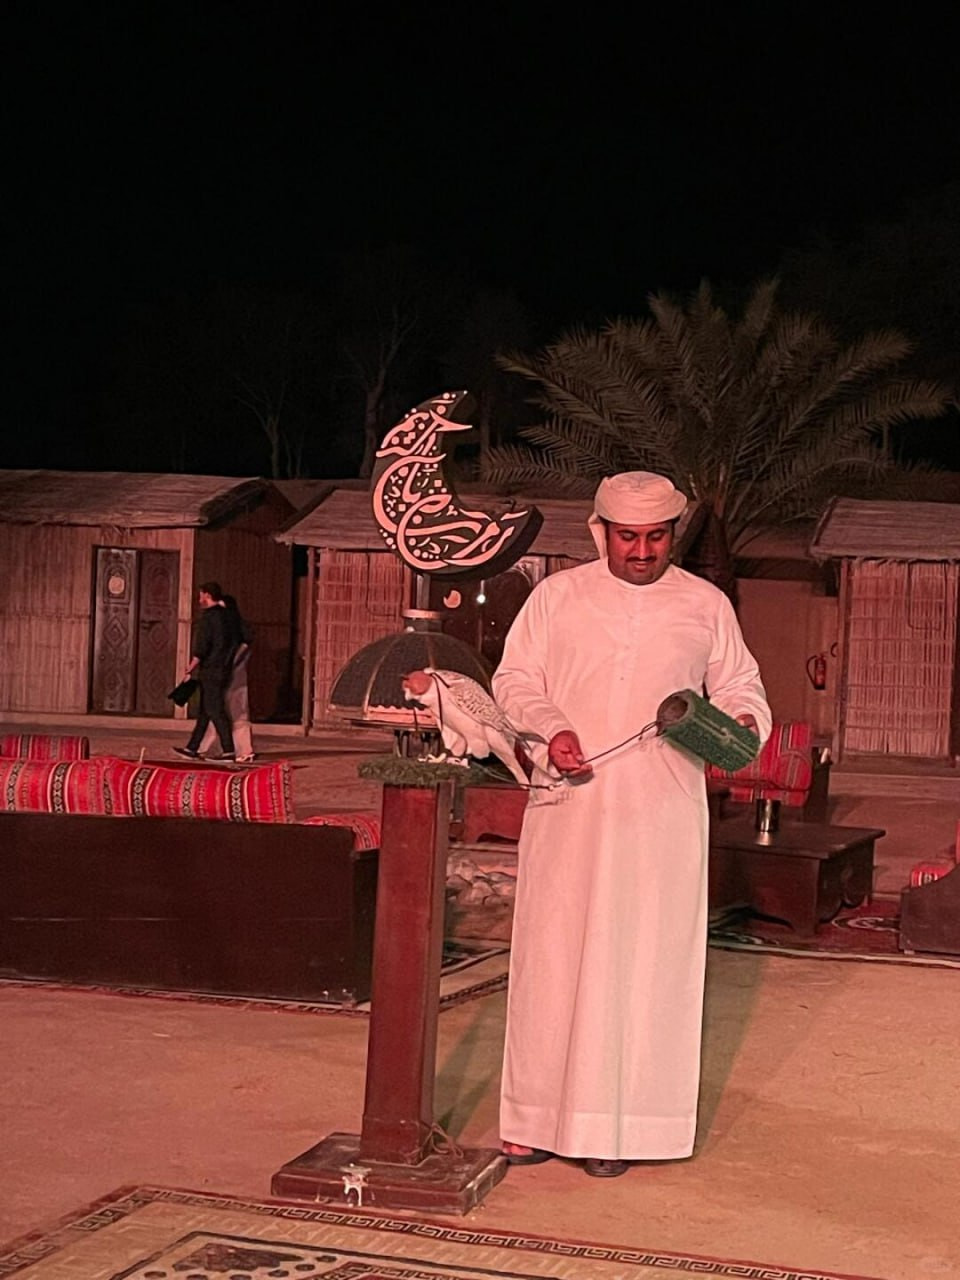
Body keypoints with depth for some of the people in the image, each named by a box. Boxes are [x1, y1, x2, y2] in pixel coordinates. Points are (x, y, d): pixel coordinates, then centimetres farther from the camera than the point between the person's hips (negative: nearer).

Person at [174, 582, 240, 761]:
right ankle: (192, 748, 17)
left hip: (210, 671, -8)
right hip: (224, 670, 8)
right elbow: (237, 643, 15)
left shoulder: (208, 616, -11)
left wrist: (190, 670, -12)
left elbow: (201, 647, -16)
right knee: (205, 711, 12)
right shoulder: (228, 617, 13)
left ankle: (228, 750, -10)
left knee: (215, 711, -7)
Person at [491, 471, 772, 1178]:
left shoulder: (706, 605, 9)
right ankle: (539, 1118, 11)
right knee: (553, 955, 2)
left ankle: (615, 1124, 8)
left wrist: (741, 721, -8)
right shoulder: (557, 595, 8)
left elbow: (739, 687, 15)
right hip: (568, 809, 0)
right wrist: (550, 729, -10)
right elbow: (514, 679, 8)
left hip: (662, 816, 0)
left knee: (643, 965, 0)